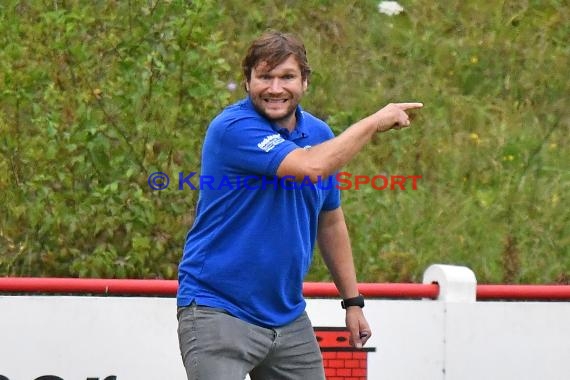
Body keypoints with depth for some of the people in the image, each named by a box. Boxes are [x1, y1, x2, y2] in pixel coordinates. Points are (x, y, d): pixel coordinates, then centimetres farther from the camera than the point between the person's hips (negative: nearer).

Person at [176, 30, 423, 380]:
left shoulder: (319, 134, 9)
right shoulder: (233, 128, -16)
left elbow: (330, 222, 20)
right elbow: (310, 167, -29)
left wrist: (353, 301, 17)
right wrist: (375, 122, -17)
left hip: (288, 319, 7)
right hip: (218, 309, -7)